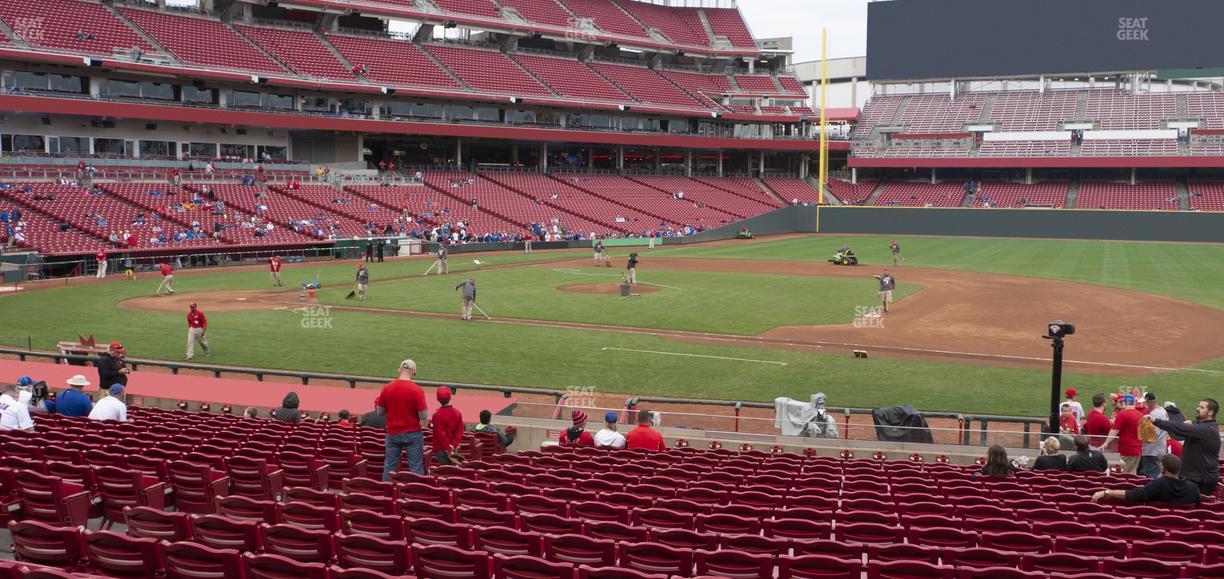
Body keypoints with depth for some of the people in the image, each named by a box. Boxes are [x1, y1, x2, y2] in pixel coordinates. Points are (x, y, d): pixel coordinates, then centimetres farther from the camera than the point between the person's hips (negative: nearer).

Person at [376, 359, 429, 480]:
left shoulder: (386, 388, -4)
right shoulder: (417, 390, -15)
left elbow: (380, 412, 6)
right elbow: (424, 416, -13)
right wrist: (426, 409, 8)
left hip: (392, 433, 3)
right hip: (413, 434, -3)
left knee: (389, 466, 13)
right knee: (416, 467, 2)